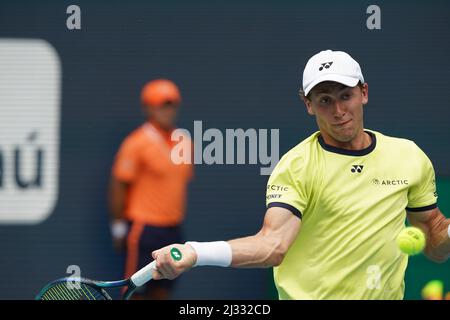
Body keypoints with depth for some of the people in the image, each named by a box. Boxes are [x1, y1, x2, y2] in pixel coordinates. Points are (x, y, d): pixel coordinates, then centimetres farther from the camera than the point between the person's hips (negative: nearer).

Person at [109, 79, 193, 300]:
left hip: (173, 229, 7)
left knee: (162, 290, 9)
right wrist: (118, 224, -8)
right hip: (144, 229, -7)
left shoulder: (185, 143, 9)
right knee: (136, 290, -3)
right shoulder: (137, 143, -11)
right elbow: (119, 184, -9)